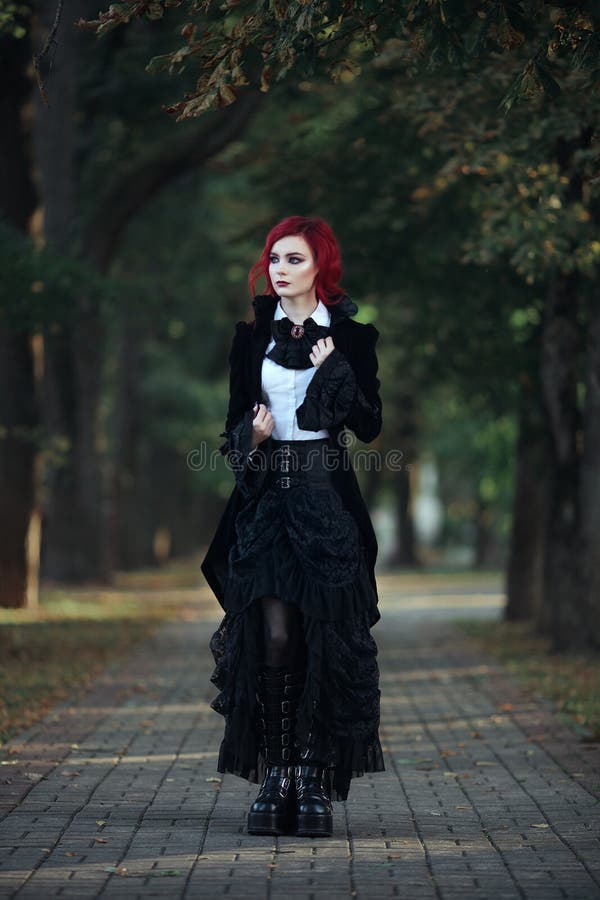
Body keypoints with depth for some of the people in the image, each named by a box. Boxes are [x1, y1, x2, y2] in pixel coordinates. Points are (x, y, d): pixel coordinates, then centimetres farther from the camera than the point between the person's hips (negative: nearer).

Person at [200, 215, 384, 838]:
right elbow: (234, 423, 10)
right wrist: (251, 436, -12)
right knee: (273, 636, -6)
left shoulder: (352, 336, 4)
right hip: (266, 497, 1)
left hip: (328, 495, -1)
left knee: (326, 638, -4)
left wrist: (336, 375, -12)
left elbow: (370, 427, 1)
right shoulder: (252, 335, 9)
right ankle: (275, 776, -1)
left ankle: (315, 781, 2)